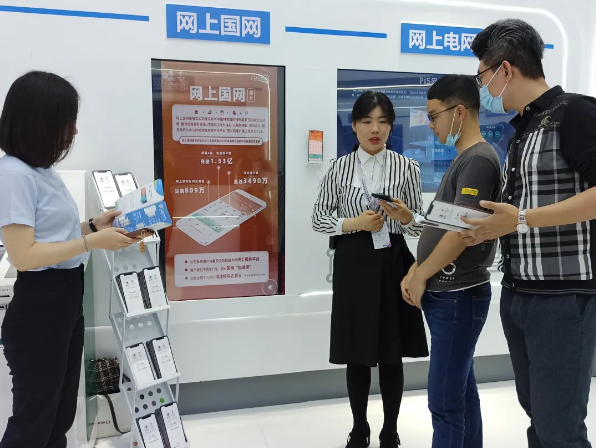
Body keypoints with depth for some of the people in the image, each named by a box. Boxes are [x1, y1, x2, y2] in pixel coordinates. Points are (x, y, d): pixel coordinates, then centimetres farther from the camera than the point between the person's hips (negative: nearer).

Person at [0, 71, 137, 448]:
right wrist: (92, 242, -22)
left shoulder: (42, 169, 9)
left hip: (69, 296, 9)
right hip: (39, 304, -9)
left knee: (61, 413, 22)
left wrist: (93, 225, 4)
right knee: (34, 418, 9)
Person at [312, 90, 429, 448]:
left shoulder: (407, 167, 2)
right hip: (353, 264, 0)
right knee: (358, 353, 9)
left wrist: (404, 216, -18)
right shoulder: (340, 168, 2)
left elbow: (420, 225, 4)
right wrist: (355, 223, -13)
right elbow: (319, 220, 3)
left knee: (392, 353, 7)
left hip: (393, 262, 0)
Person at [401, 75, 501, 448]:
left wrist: (421, 277, -10)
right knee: (461, 390, 18)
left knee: (445, 402, -1)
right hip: (446, 294, 9)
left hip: (458, 296, -9)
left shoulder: (479, 159, -15)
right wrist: (415, 272, 8)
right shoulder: (463, 160, 15)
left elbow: (461, 231, -21)